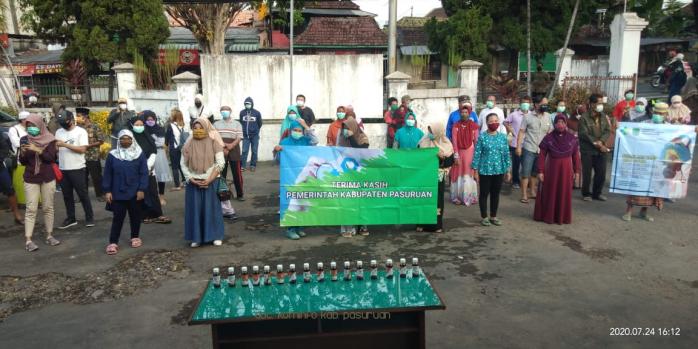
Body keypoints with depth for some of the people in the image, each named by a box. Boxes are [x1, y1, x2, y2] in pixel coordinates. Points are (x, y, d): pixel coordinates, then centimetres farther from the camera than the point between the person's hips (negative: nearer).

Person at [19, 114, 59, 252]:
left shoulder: (49, 139, -3)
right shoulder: (24, 140, 2)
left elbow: (51, 158, -11)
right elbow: (22, 162, 3)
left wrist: (38, 150, -25)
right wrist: (23, 152, -17)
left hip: (48, 178, 0)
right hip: (31, 179, 0)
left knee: (48, 207, 7)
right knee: (31, 209, -4)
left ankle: (49, 236, 16)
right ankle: (28, 240, -5)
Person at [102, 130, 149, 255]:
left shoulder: (139, 154, -2)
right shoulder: (112, 155, 1)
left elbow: (144, 173, -4)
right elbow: (107, 174, 3)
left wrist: (142, 189, -10)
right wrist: (107, 191, -2)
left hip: (135, 193, 0)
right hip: (117, 193, 0)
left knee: (135, 216, 13)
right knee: (118, 217, 1)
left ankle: (135, 237, 29)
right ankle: (113, 242, 6)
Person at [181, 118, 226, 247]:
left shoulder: (214, 142, -4)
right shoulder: (188, 144, 2)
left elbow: (220, 163, -7)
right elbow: (183, 164, 6)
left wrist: (209, 179, -13)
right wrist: (191, 179, -7)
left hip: (211, 181, -2)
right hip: (194, 182, 2)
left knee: (212, 207, 3)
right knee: (195, 209, 4)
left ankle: (216, 236, 13)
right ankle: (196, 237, 14)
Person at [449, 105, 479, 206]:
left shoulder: (474, 125, -2)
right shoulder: (456, 125, -1)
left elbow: (476, 141, -2)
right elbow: (454, 141, -6)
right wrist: (456, 155, -12)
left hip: (470, 153, -1)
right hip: (459, 153, 1)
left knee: (469, 175, 1)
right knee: (458, 175, 4)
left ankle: (470, 198, 12)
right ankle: (457, 197, 13)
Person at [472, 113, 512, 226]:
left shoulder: (503, 137, 4)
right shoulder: (482, 137, -6)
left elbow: (506, 154, 9)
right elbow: (477, 154, -6)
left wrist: (508, 170, 8)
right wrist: (475, 170, -7)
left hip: (499, 170, 4)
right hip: (485, 171, -3)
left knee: (496, 194, 12)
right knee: (484, 194, 5)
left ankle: (493, 216, 25)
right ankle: (484, 217, 18)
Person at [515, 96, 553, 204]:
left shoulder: (548, 117, 5)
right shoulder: (528, 117, -6)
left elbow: (550, 132, 10)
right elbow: (521, 132, -5)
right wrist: (518, 146, -11)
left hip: (541, 150, 4)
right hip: (529, 149, -4)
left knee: (535, 173, 14)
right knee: (526, 173, -1)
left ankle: (532, 192, 26)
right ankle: (524, 195, 5)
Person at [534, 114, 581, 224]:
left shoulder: (572, 138, -1)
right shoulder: (548, 138, -8)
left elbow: (575, 155, 3)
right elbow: (542, 155, -7)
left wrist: (576, 171, 2)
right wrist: (540, 171, -10)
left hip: (566, 170, 2)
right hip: (551, 169, -2)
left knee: (564, 193, 9)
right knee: (550, 193, 6)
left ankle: (563, 216, 23)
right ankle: (548, 216, 18)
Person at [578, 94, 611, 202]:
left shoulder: (603, 116, 7)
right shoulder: (584, 117, -9)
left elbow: (608, 130, 4)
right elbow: (584, 134, -14)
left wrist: (601, 141, -12)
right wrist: (596, 143, -14)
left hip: (601, 149, 5)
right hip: (587, 150, -5)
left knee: (601, 173, 7)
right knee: (587, 173, 1)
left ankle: (597, 193, 22)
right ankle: (586, 194, 15)